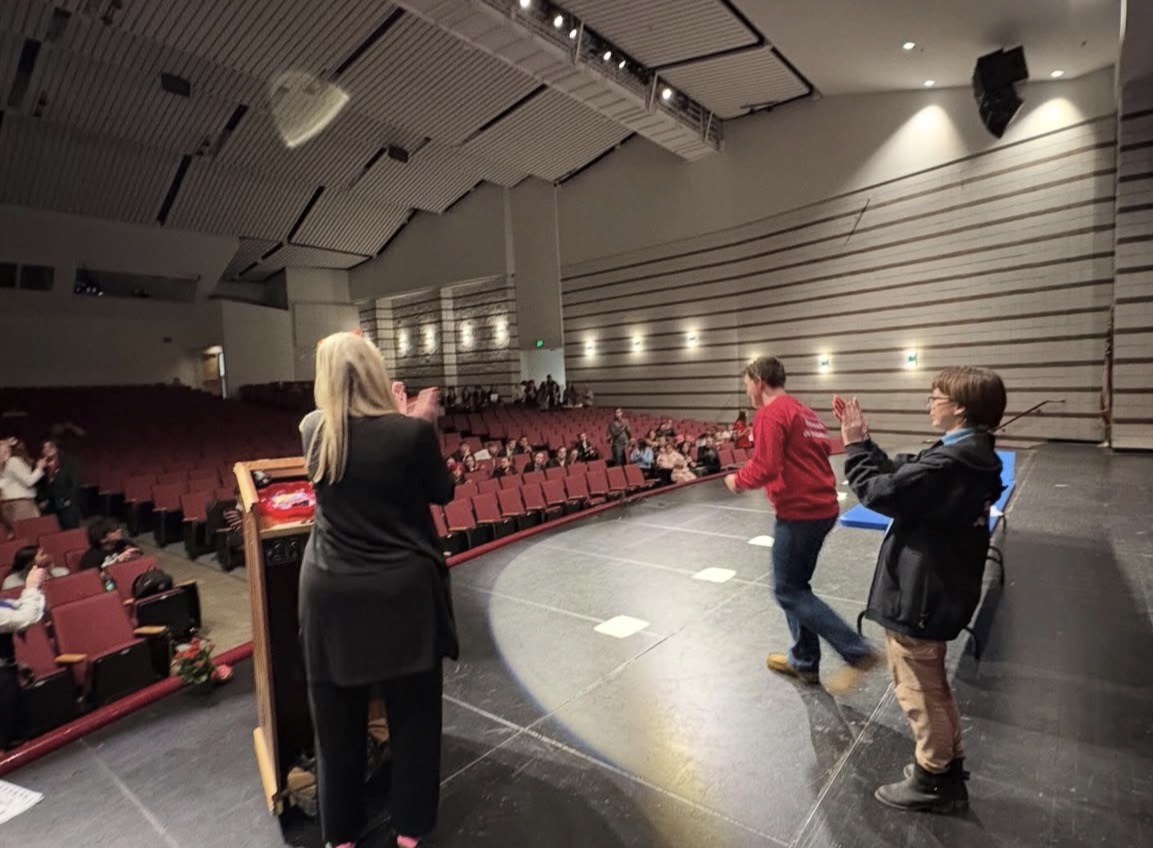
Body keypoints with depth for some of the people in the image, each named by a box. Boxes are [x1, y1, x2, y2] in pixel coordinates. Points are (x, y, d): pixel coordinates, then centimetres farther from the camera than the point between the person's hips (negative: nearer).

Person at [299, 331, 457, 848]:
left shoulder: (313, 430, -6)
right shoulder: (410, 431, -17)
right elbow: (442, 492, -3)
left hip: (331, 592, 3)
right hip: (403, 590, -2)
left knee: (337, 718, 19)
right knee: (412, 712, 17)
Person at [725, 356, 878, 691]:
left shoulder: (770, 414, -14)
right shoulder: (805, 412, 16)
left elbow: (765, 468, -22)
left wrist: (737, 481, -4)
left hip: (799, 513, -10)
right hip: (822, 508, 10)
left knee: (787, 591, 3)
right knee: (796, 585, 18)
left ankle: (858, 653, 3)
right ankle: (804, 661, 27)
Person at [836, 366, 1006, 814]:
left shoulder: (948, 464, -28)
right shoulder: (972, 455, 4)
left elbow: (880, 492, -23)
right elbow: (898, 473, 6)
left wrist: (854, 446, -11)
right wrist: (862, 439, 2)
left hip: (917, 596, -10)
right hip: (939, 591, 10)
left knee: (917, 693, 10)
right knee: (934, 687, 25)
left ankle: (932, 782, 29)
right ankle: (949, 770, 42)